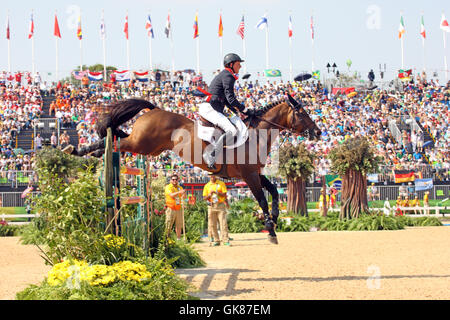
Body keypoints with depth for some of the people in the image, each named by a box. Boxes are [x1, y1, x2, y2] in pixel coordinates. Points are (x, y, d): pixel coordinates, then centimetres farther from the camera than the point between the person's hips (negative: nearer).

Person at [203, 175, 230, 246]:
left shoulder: (221, 184, 6)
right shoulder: (207, 186, 11)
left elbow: (224, 195, -3)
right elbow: (204, 198, 7)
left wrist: (216, 192, -17)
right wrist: (209, 195, -14)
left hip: (221, 205, -2)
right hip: (211, 206, 2)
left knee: (223, 223, -8)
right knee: (212, 224, 0)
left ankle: (225, 240, -9)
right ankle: (216, 241, 6)